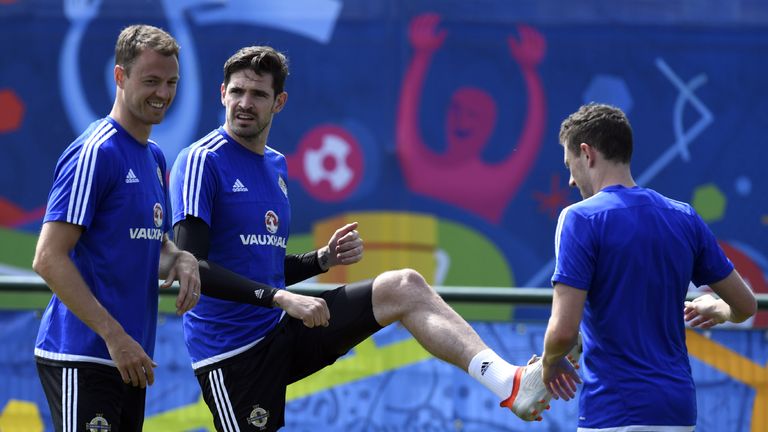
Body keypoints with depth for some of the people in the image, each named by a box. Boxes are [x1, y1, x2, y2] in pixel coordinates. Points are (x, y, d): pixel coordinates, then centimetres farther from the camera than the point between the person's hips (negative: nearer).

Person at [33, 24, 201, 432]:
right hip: (80, 357, -9)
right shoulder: (95, 152, -11)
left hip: (129, 357, 9)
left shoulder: (153, 157, 16)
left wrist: (182, 259, 2)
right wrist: (115, 335, -20)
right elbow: (48, 258, -17)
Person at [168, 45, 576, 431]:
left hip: (281, 332, 7)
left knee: (404, 287, -6)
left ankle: (508, 382, -18)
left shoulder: (276, 164, 16)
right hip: (231, 352, -7)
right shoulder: (202, 161, -10)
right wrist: (278, 297, -27)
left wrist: (323, 258, 3)